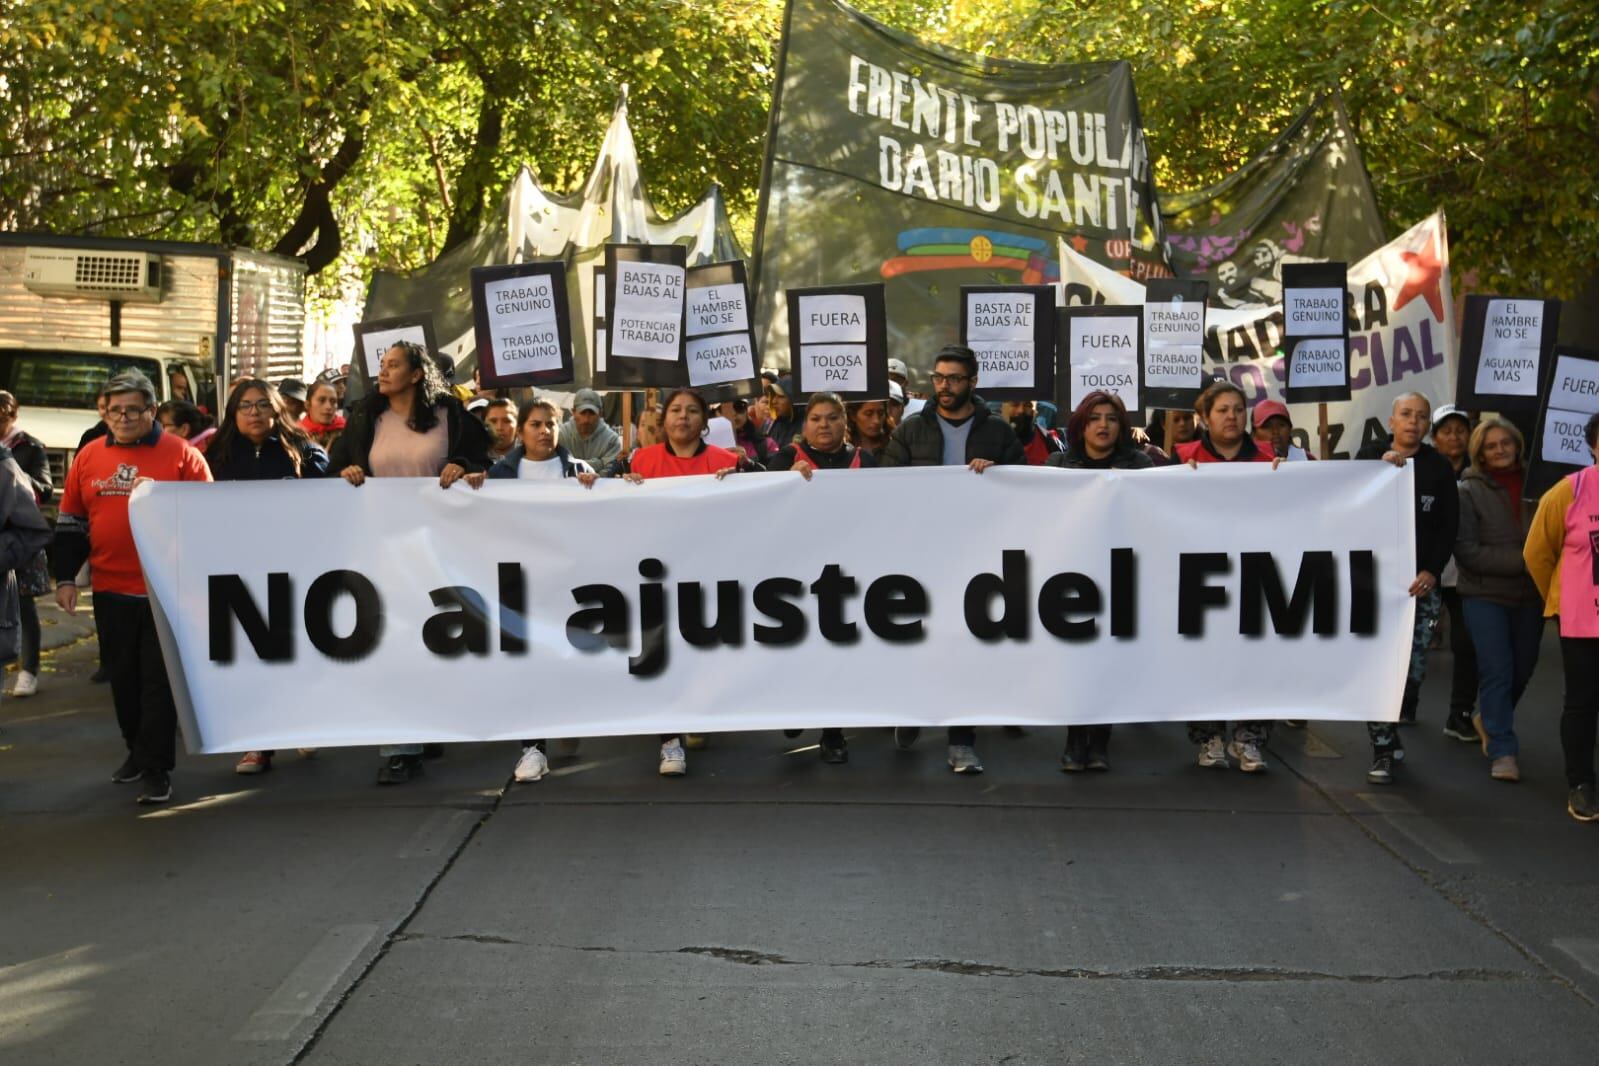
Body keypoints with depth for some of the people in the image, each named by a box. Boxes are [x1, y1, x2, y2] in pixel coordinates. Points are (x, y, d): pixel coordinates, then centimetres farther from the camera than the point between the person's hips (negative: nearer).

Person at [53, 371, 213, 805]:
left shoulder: (182, 455, -5)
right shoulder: (89, 457, 7)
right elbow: (70, 523, 14)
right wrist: (66, 577, 8)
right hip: (111, 590, 4)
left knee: (160, 681, 0)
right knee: (123, 678, 16)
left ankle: (156, 768, 6)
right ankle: (138, 750, 33)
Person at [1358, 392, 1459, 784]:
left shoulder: (1439, 467, 6)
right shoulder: (1370, 455, 6)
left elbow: (1449, 525, 3)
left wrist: (1432, 571, -9)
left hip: (1420, 579, 1)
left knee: (1413, 667, -5)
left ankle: (1399, 710, 24)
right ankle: (1384, 749, 2)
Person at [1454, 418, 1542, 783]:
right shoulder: (1468, 491, -6)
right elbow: (1467, 551, -11)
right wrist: (1521, 561, -18)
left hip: (1529, 594, 4)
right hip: (1485, 595, -3)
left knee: (1523, 670, 14)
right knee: (1497, 672, -5)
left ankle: (1489, 720, 40)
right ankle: (1503, 751, 3)